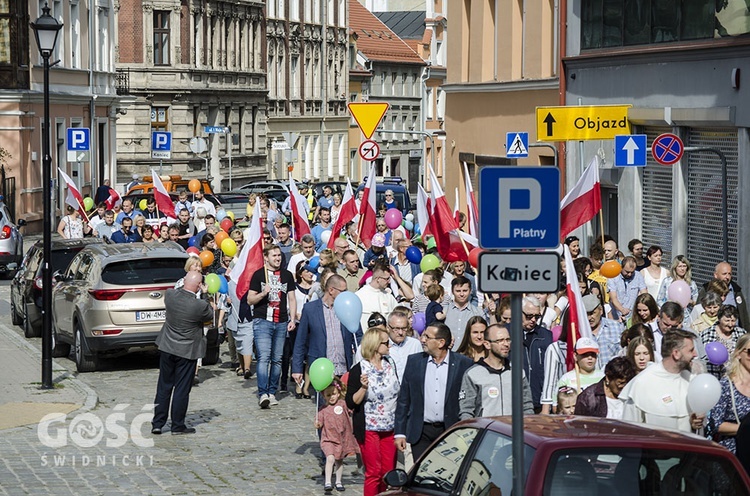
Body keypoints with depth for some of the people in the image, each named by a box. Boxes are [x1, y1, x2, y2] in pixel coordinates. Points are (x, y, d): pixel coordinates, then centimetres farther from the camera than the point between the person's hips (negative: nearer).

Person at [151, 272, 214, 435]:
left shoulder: (170, 295, -12)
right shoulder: (200, 306, -22)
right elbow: (210, 315, -1)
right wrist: (206, 298, 13)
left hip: (167, 348, 4)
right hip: (187, 351, -4)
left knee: (164, 387, 13)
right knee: (182, 389, 6)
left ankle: (157, 423, 16)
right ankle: (178, 426, 12)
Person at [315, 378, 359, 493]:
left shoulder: (343, 404, -1)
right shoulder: (323, 410, -4)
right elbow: (319, 424, -4)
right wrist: (317, 424, -26)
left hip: (342, 438, 2)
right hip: (328, 439, -2)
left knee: (339, 461, 16)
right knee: (330, 458, -22)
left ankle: (338, 482, 33)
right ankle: (327, 483, -22)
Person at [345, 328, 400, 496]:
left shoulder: (390, 364, 6)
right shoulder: (358, 370, -10)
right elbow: (351, 403, -10)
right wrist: (363, 387, -26)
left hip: (390, 428, 5)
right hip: (369, 429, -5)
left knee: (389, 472, 5)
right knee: (374, 473, -4)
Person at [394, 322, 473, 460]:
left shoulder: (463, 364, -1)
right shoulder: (414, 361, 5)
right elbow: (403, 399, 7)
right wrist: (400, 433, 3)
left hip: (450, 432, -1)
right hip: (421, 433, 2)